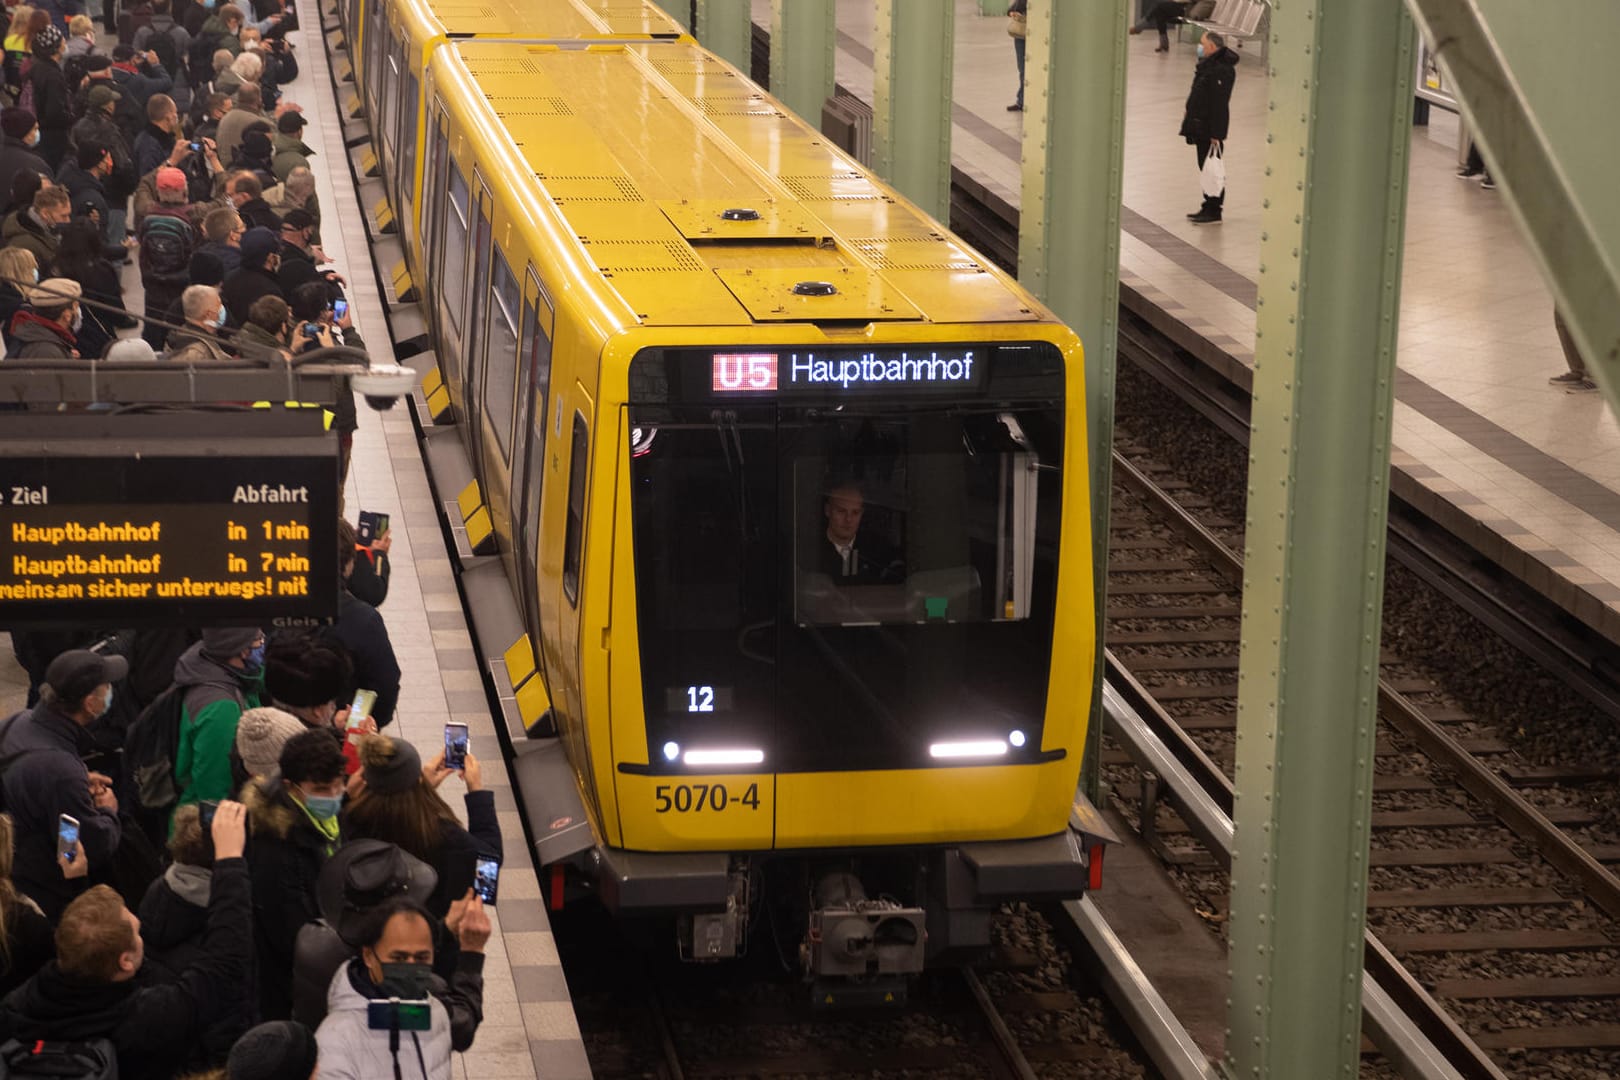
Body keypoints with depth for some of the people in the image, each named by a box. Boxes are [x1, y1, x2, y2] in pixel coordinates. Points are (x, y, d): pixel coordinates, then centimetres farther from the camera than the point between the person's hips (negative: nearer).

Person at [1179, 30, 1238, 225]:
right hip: (1201, 127, 10)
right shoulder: (1207, 65, 12)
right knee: (1205, 169, 16)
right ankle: (1208, 207, 23)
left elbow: (1219, 104, -23)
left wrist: (1216, 134, -24)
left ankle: (1213, 212, 2)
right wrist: (1190, 121, 22)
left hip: (1211, 130, -10)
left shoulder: (1222, 70, -21)